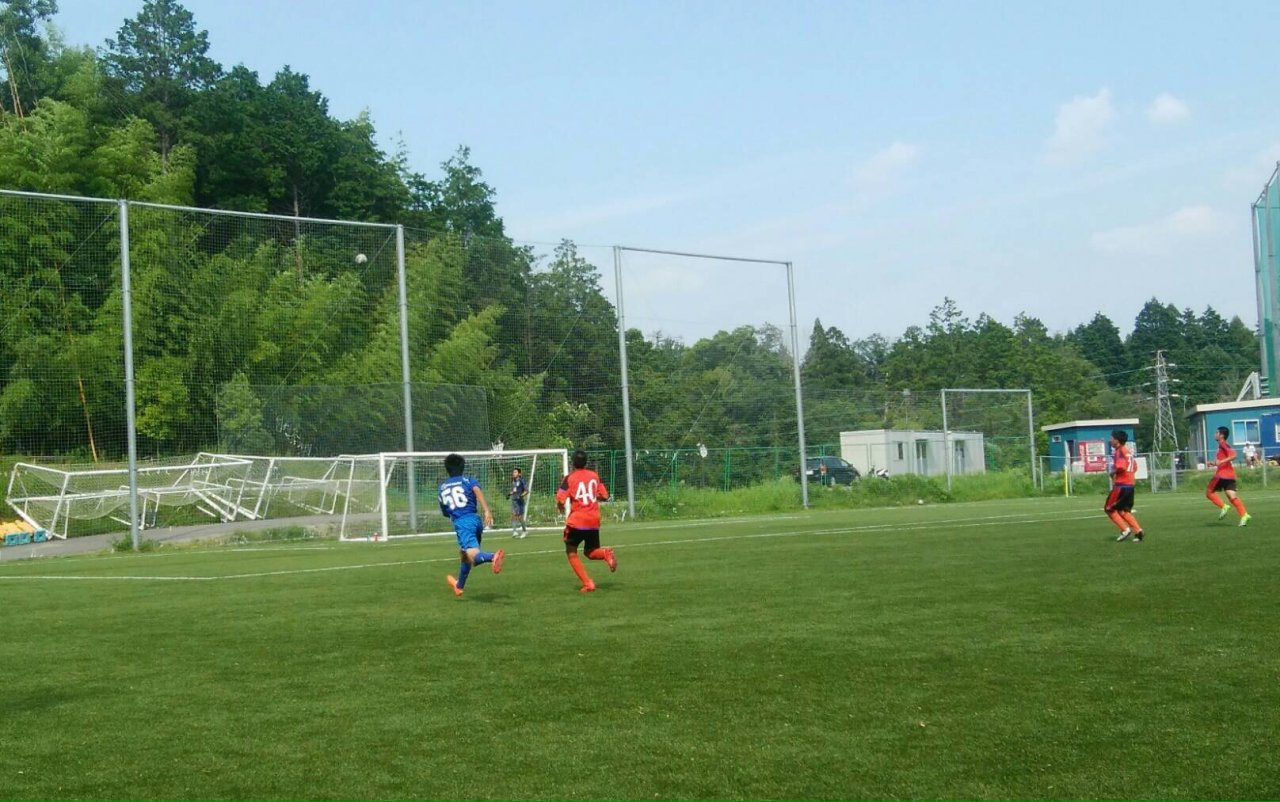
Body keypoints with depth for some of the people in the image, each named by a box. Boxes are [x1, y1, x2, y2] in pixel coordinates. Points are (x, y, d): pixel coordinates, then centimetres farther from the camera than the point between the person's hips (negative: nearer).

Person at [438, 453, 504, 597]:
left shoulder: (442, 487, 20)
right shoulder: (469, 480, 14)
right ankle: (459, 585, 45)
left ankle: (493, 556, -57)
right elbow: (477, 491, -10)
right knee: (465, 555, 25)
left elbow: (445, 512, 28)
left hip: (461, 524, -3)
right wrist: (487, 511, -23)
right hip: (475, 520, 3)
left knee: (474, 555, -23)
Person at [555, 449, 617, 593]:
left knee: (571, 552, 11)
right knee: (590, 552, 20)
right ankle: (606, 553, -15)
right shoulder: (594, 475, 6)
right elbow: (604, 496, 9)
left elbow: (560, 500, -14)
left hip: (577, 521, -4)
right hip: (594, 521, 4)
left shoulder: (570, 478, -7)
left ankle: (587, 583, -4)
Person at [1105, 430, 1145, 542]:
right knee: (1123, 511, 15)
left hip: (1121, 485, -9)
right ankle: (1138, 531, 4)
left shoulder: (1119, 451, -12)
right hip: (1130, 485, 9)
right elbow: (1134, 468, 22)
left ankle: (1125, 529, -5)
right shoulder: (1128, 451, 16)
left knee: (1109, 508, 2)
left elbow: (1121, 466, -26)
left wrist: (1112, 473, -8)